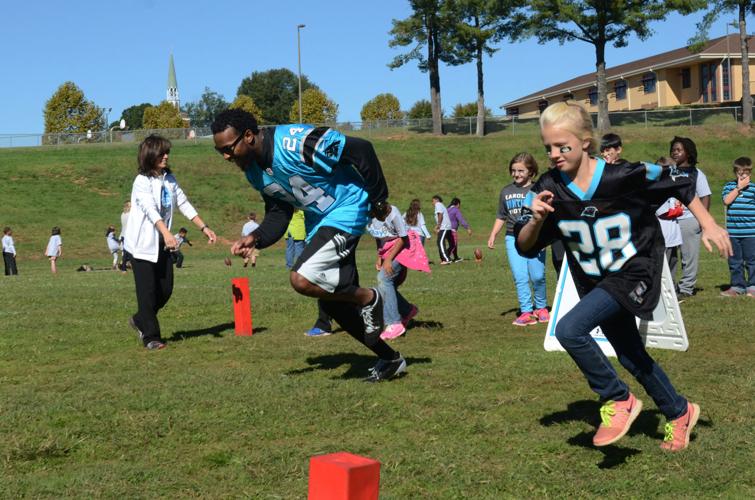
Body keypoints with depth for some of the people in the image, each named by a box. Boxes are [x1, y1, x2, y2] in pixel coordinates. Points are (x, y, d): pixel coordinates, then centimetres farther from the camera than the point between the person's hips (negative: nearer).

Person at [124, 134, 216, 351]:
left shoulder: (169, 179, 7)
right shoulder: (142, 182, -16)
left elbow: (184, 204, 12)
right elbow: (151, 210, -30)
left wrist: (204, 227, 5)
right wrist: (167, 233, -43)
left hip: (162, 243, 7)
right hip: (142, 243, -7)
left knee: (165, 290, 8)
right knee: (148, 291, -5)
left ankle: (140, 320, 30)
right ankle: (151, 337, 4)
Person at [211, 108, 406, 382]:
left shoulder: (295, 142, -28)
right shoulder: (254, 171, 0)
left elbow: (360, 149, -24)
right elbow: (278, 213, 8)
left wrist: (378, 198, -15)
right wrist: (256, 238, -12)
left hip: (346, 210, -9)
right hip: (318, 219, 9)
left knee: (302, 280, -24)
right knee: (333, 301, 11)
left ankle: (369, 298, 1)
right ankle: (391, 359, 27)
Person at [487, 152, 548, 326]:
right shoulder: (506, 192, 13)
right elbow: (501, 217, 20)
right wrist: (493, 235, 11)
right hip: (513, 239, 3)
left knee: (537, 277, -2)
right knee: (520, 278, -3)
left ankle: (541, 308, 19)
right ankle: (526, 312, 0)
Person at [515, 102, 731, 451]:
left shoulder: (624, 177, -21)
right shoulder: (548, 189, -12)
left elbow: (679, 185, -6)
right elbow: (525, 247, -9)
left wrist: (708, 225, -4)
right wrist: (536, 218, -28)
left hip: (634, 272, -6)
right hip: (594, 282, 6)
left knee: (568, 329, -24)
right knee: (632, 358, 16)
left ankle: (619, 401, -5)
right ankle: (679, 413, 40)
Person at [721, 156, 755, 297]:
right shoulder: (729, 186, 8)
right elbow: (727, 200, -9)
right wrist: (739, 187, -9)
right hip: (733, 232, 2)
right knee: (735, 261, 8)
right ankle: (737, 286, 18)